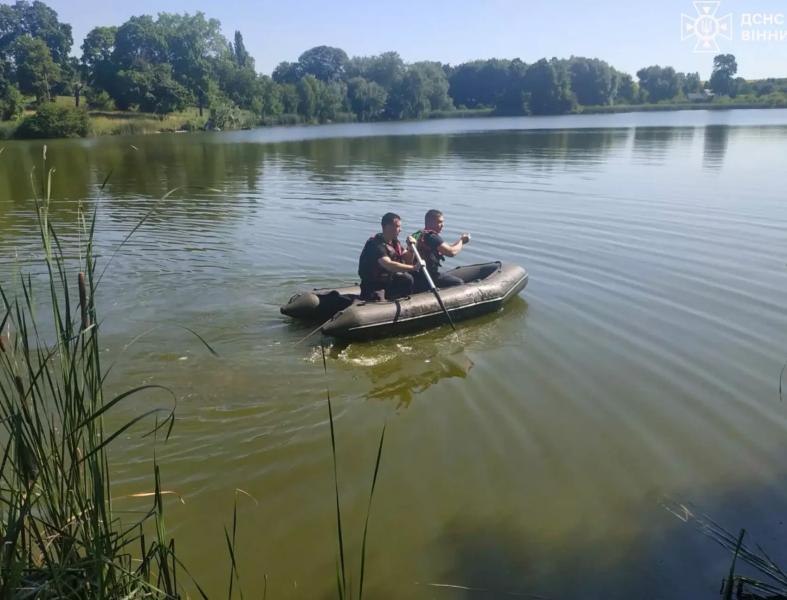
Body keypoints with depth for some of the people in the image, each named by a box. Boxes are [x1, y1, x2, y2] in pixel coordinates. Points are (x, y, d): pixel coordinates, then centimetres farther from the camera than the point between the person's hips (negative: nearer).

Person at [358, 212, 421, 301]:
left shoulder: (394, 242, 5)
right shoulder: (376, 244, -24)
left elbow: (407, 260, 10)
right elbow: (388, 265, -39)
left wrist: (411, 248, -10)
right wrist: (412, 268, -42)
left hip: (389, 279, 9)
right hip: (373, 284, -9)